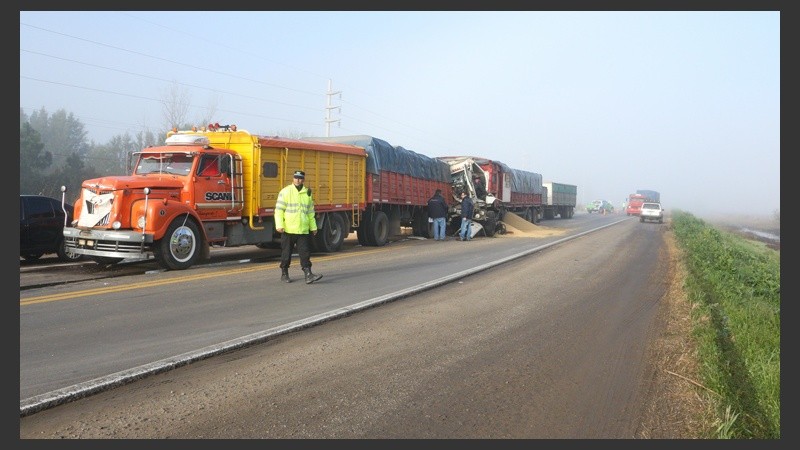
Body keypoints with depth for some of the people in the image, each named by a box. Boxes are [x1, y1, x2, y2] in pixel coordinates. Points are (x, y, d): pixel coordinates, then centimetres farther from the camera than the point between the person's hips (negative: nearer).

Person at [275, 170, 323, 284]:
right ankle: (284, 274, 21)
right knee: (286, 253, 7)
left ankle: (308, 275, -5)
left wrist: (313, 227, 18)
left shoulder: (307, 193, 11)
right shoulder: (285, 192, -3)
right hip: (288, 229, -3)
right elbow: (279, 210, -7)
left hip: (303, 230, 3)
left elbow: (310, 212, 18)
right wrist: (279, 225, -16)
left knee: (305, 253, -3)